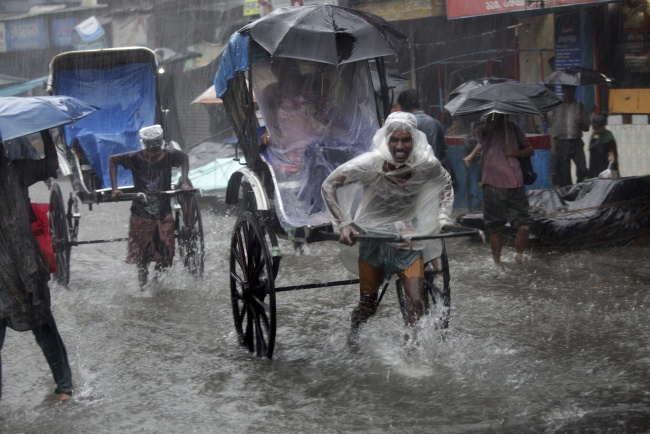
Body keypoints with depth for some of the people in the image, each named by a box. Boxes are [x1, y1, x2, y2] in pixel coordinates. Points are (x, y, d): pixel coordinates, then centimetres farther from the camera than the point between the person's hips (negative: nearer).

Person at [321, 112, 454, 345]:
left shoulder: (427, 164, -13)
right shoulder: (371, 163, -22)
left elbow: (445, 183, 11)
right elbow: (328, 186, -14)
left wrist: (443, 218, 2)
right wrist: (343, 224, -19)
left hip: (409, 237, 2)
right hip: (373, 237, -2)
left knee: (415, 303, -7)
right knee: (368, 304, 9)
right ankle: (352, 337, 40)